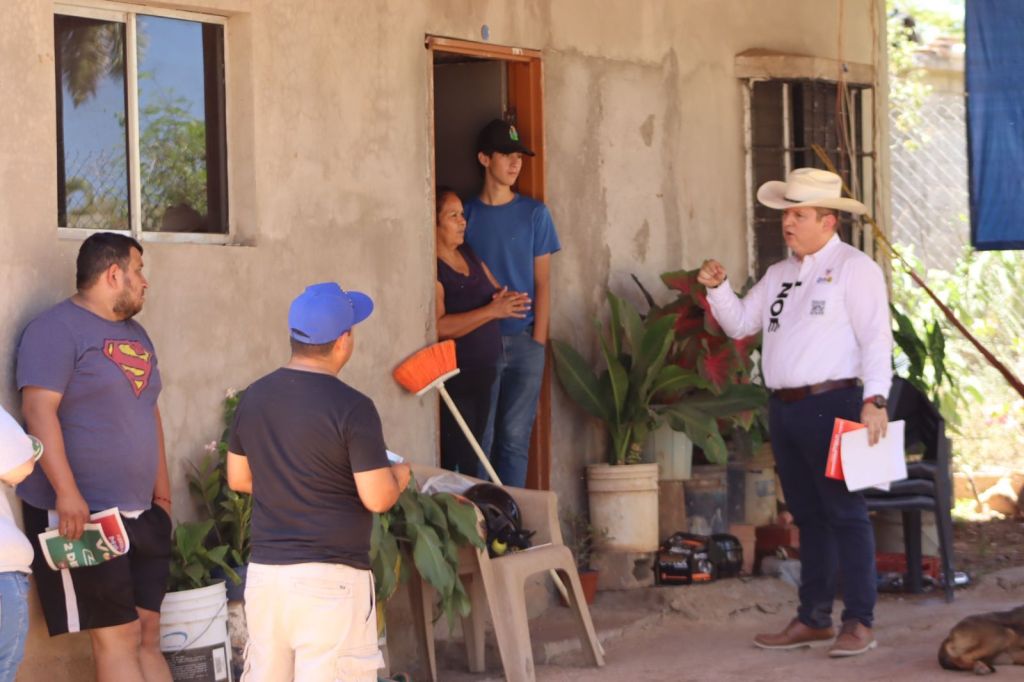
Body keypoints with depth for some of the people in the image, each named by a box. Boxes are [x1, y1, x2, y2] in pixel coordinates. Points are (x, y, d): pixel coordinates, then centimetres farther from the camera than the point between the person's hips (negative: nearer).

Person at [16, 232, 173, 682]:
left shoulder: (135, 334, 18)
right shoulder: (58, 329, -10)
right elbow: (39, 410, -18)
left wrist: (162, 491, 20)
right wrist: (66, 493, -26)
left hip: (141, 514, 8)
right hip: (83, 514, -8)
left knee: (147, 635, 7)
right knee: (116, 637, -9)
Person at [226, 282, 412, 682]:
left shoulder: (254, 397, 5)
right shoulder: (351, 408, -14)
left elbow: (238, 478, 15)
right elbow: (377, 498, -14)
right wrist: (398, 477, 7)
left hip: (265, 570, 6)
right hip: (330, 576, -6)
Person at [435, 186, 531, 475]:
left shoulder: (468, 253, 12)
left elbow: (497, 291, 22)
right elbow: (439, 326, -24)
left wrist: (507, 300, -3)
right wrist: (492, 311, -27)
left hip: (483, 373, 8)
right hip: (453, 380, -8)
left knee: (472, 458, 9)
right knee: (455, 461, -10)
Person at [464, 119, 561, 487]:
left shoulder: (534, 213, 5)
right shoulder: (466, 214, 5)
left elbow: (542, 282, 4)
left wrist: (538, 339, -4)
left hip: (524, 341, 0)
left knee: (515, 436, 0)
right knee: (480, 437, -2)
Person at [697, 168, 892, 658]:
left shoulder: (854, 268, -5)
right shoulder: (778, 275, 18)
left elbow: (876, 338, -12)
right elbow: (739, 324, 19)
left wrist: (875, 399, -22)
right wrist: (717, 288, 2)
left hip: (831, 405, -7)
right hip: (784, 409, 7)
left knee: (843, 512, -5)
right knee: (807, 515, 12)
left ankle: (858, 622, -2)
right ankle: (813, 618, 18)